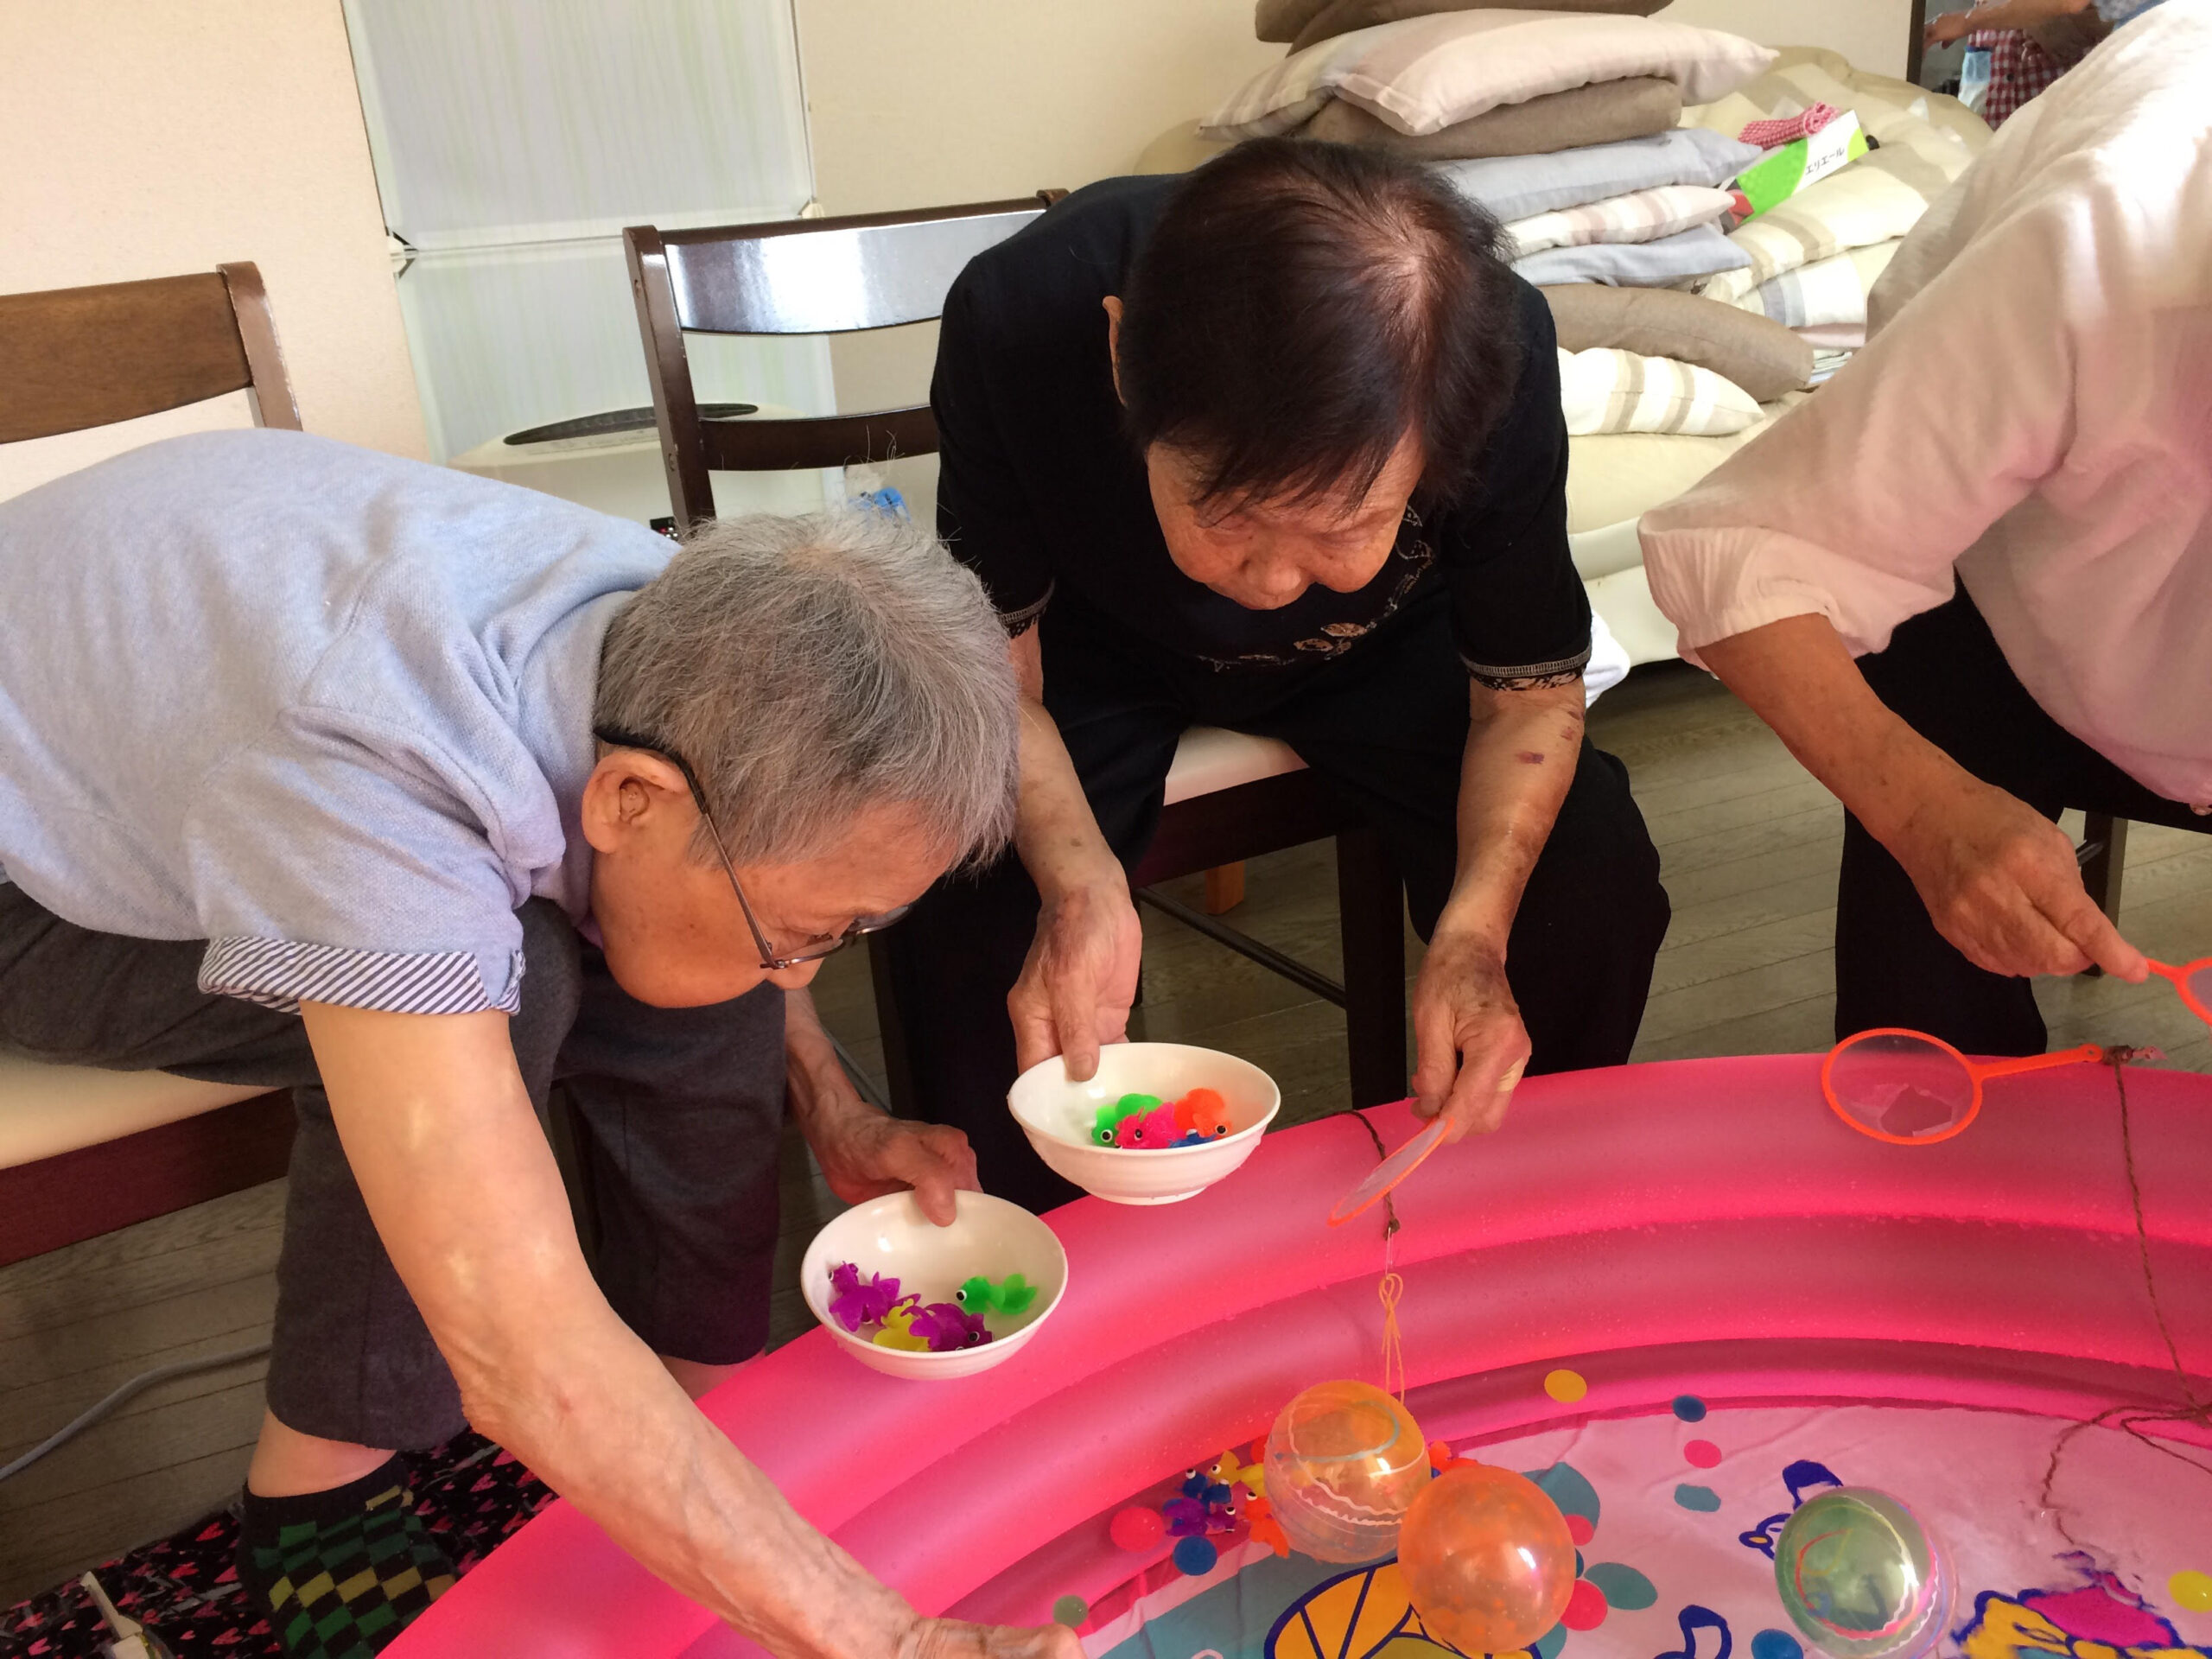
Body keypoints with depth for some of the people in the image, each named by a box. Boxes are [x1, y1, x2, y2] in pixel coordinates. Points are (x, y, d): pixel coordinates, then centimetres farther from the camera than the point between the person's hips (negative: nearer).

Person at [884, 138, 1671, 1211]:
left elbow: (1529, 696, -17)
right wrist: (1078, 883, -41)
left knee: (1593, 886, -19)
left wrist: (1474, 931, -35)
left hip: (1384, 647, 1)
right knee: (957, 928, -25)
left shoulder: (1498, 358, -33)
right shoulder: (1017, 321, -36)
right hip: (1101, 647, 0)